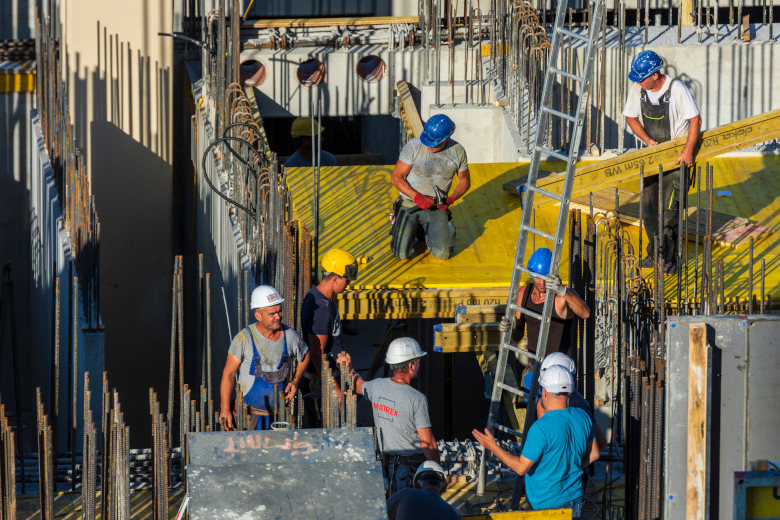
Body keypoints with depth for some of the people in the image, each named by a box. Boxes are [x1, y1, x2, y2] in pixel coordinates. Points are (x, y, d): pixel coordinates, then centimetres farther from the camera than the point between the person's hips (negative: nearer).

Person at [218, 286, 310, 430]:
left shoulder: (290, 336, 0)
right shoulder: (244, 339, -11)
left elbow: (304, 355, 22)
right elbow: (228, 374, -8)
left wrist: (296, 381, 7)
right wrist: (225, 409, -14)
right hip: (250, 413, -3)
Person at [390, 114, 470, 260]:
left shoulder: (458, 152, -5)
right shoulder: (413, 146, -13)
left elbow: (465, 181, 9)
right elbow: (396, 177, -9)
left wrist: (451, 199, -10)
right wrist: (417, 197, -22)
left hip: (436, 208, 2)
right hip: (410, 203, -2)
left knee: (442, 253, -14)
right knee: (402, 254, -13)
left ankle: (428, 230, 21)